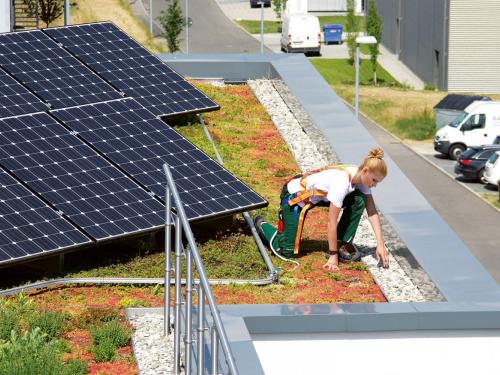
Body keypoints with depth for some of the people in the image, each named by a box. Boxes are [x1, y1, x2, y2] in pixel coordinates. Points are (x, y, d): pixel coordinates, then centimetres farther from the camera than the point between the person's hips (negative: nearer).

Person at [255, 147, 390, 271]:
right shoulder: (342, 183, -37)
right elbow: (332, 222, -31)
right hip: (295, 195, -7)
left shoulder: (362, 177, -15)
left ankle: (344, 245, 0)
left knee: (359, 200, -15)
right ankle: (261, 225, 18)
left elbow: (372, 212, -10)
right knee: (286, 251, -11)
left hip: (320, 195, 7)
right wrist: (333, 256, -26)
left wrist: (380, 244, -18)